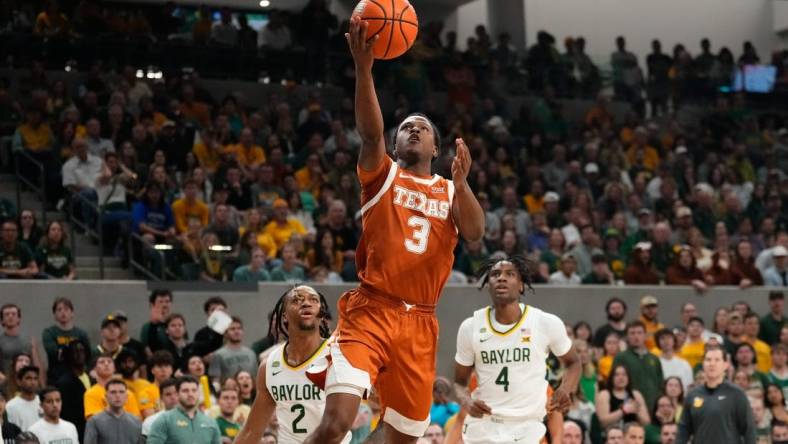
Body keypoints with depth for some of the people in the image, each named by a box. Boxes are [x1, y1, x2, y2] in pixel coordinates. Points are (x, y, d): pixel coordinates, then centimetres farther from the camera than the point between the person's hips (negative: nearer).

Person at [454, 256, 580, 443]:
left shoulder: (547, 323, -5)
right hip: (482, 427, 2)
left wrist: (565, 390, -8)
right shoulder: (470, 327, -1)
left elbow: (572, 362, 12)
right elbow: (460, 381, 11)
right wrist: (467, 401, -11)